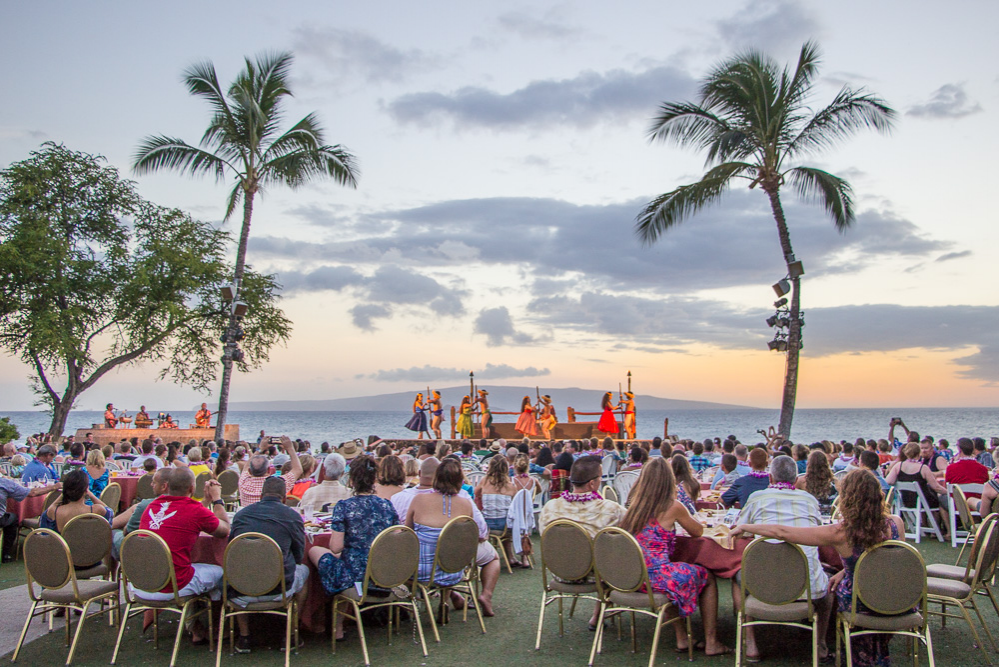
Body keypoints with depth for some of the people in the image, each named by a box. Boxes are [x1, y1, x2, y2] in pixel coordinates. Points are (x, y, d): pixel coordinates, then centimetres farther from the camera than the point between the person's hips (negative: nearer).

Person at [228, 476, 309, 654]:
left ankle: (244, 636, 33)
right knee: (304, 570, 30)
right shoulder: (293, 516, -4)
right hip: (279, 589, -2)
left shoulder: (241, 514, 4)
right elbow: (299, 556, 6)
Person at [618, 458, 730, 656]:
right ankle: (711, 643, 24)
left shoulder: (635, 505, 6)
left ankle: (682, 639, 35)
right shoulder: (673, 507, -9)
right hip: (657, 577, -6)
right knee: (707, 577, 20)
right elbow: (698, 532, 8)